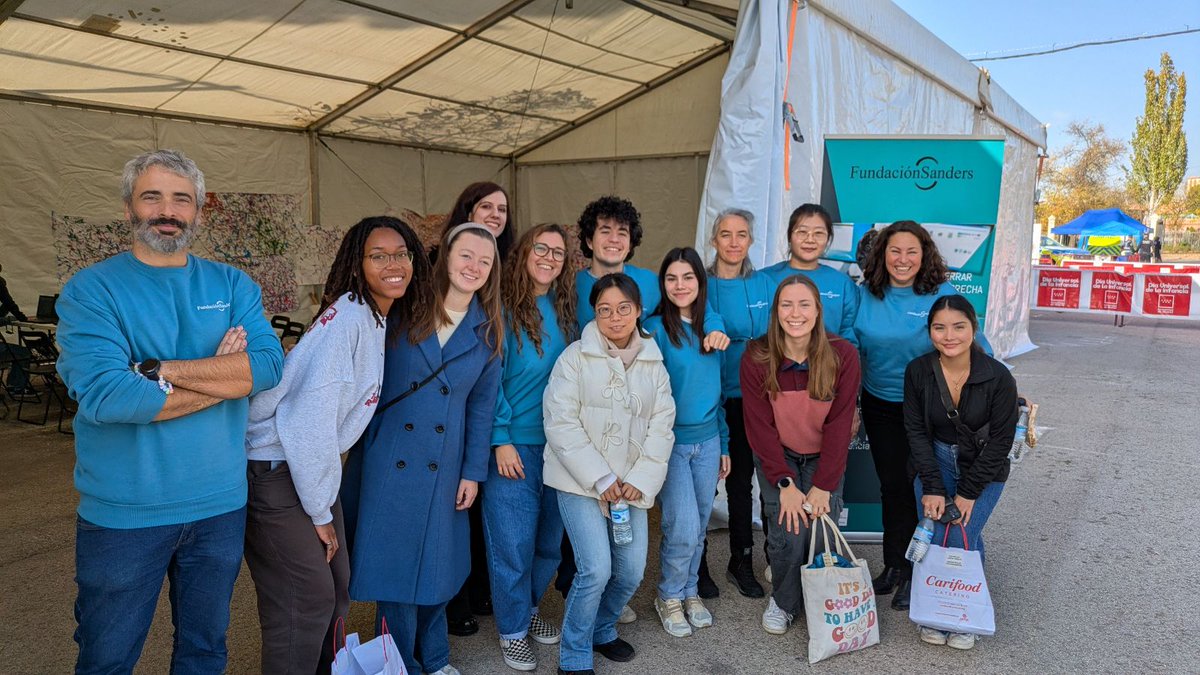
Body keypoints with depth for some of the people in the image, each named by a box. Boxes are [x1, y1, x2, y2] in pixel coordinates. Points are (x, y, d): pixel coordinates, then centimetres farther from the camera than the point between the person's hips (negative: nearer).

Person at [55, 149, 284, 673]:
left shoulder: (232, 285, 2)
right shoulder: (90, 290, -8)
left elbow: (269, 364, -14)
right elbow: (102, 394, -23)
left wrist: (157, 369, -22)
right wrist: (223, 376, -17)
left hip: (220, 506, 3)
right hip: (122, 513, -3)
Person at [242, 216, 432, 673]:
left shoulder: (381, 320, 7)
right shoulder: (347, 316, -21)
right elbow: (309, 417, -23)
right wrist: (320, 513, -16)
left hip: (311, 465, 9)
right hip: (275, 471, -9)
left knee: (337, 587, 15)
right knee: (308, 597, -2)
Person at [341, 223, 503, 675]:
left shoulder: (487, 331, 2)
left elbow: (482, 406, 4)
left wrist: (473, 472, 3)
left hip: (442, 468, 2)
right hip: (386, 458, -2)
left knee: (435, 562, 13)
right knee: (392, 560, 5)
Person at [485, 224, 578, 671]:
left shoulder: (565, 311, 7)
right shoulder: (504, 309, -9)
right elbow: (490, 379, -11)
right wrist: (501, 439, -15)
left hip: (558, 443, 5)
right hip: (514, 444, -5)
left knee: (549, 537, 15)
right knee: (513, 542, 3)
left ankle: (529, 607, 38)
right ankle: (513, 630, 22)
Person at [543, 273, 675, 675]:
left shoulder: (654, 364, 9)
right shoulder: (576, 357, -4)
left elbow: (661, 428, 4)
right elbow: (561, 424, -11)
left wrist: (639, 480, -9)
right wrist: (600, 479, -14)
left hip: (630, 485, 4)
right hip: (581, 482, -4)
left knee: (632, 571, 5)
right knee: (596, 570, -13)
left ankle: (602, 630, 35)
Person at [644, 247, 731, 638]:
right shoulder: (655, 330, -9)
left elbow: (716, 390, 13)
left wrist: (724, 444, 14)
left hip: (708, 441, 5)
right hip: (670, 442, -5)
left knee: (699, 528, 13)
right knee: (683, 529, -7)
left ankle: (690, 592, 34)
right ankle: (669, 597, 18)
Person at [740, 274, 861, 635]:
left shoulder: (843, 354, -16)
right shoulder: (756, 358, -16)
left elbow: (839, 424, -14)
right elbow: (759, 426, -14)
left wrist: (823, 486, -17)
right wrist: (785, 483, -19)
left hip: (824, 457, 1)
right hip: (777, 457, 0)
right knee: (790, 531, -15)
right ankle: (783, 602, 16)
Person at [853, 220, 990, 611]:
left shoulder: (943, 296, -10)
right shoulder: (866, 296, -2)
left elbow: (977, 347, -4)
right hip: (880, 407, 3)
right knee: (891, 487, 13)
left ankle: (911, 573, 20)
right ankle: (893, 567, 28)